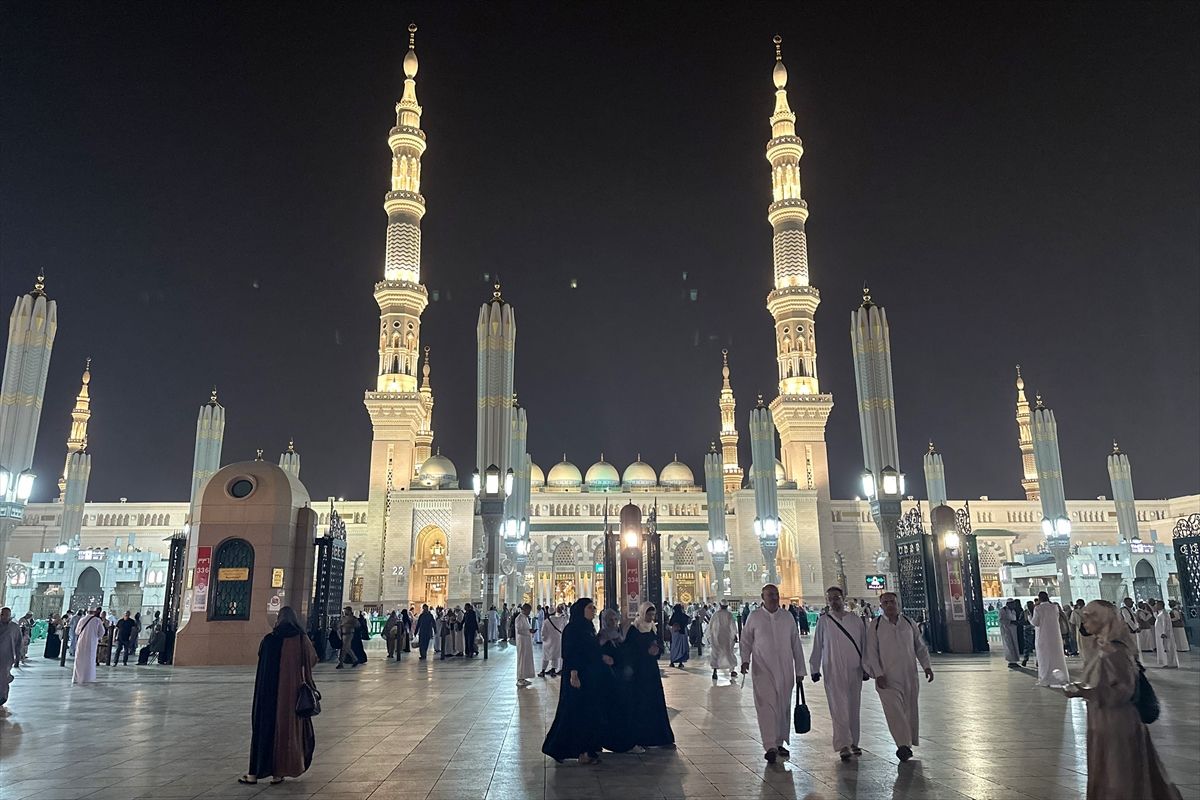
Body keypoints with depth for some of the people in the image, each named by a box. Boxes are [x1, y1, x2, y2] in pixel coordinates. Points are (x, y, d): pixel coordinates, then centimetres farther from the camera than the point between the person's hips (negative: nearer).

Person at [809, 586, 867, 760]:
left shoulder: (856, 620, 6)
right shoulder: (823, 621, 0)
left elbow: (864, 645, 12)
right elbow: (817, 646, 3)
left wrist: (866, 668, 12)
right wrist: (814, 669, 2)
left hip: (855, 670, 3)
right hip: (833, 671, -3)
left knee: (853, 707, 9)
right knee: (839, 707, -7)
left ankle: (853, 742, 21)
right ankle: (843, 745, -7)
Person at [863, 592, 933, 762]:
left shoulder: (909, 623, 8)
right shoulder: (875, 625, -2)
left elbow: (920, 647, 15)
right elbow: (871, 652, -3)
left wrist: (927, 666, 3)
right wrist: (878, 674, -12)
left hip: (910, 676, 4)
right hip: (887, 678, -3)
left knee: (911, 710, 9)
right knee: (894, 710, -14)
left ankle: (910, 743, 24)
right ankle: (903, 745, -17)